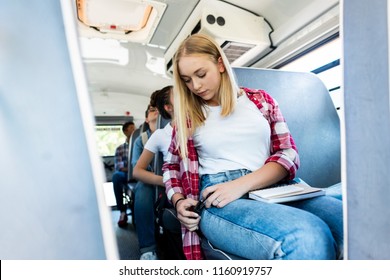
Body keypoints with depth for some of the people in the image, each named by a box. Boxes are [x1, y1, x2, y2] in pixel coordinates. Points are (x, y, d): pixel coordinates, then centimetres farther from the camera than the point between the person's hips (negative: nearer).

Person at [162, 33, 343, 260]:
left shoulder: (260, 100, 13)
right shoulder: (188, 115, 13)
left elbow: (289, 153, 6)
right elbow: (171, 165, 22)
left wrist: (243, 184, -11)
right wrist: (179, 201, 0)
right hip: (218, 202, -2)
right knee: (309, 237, -33)